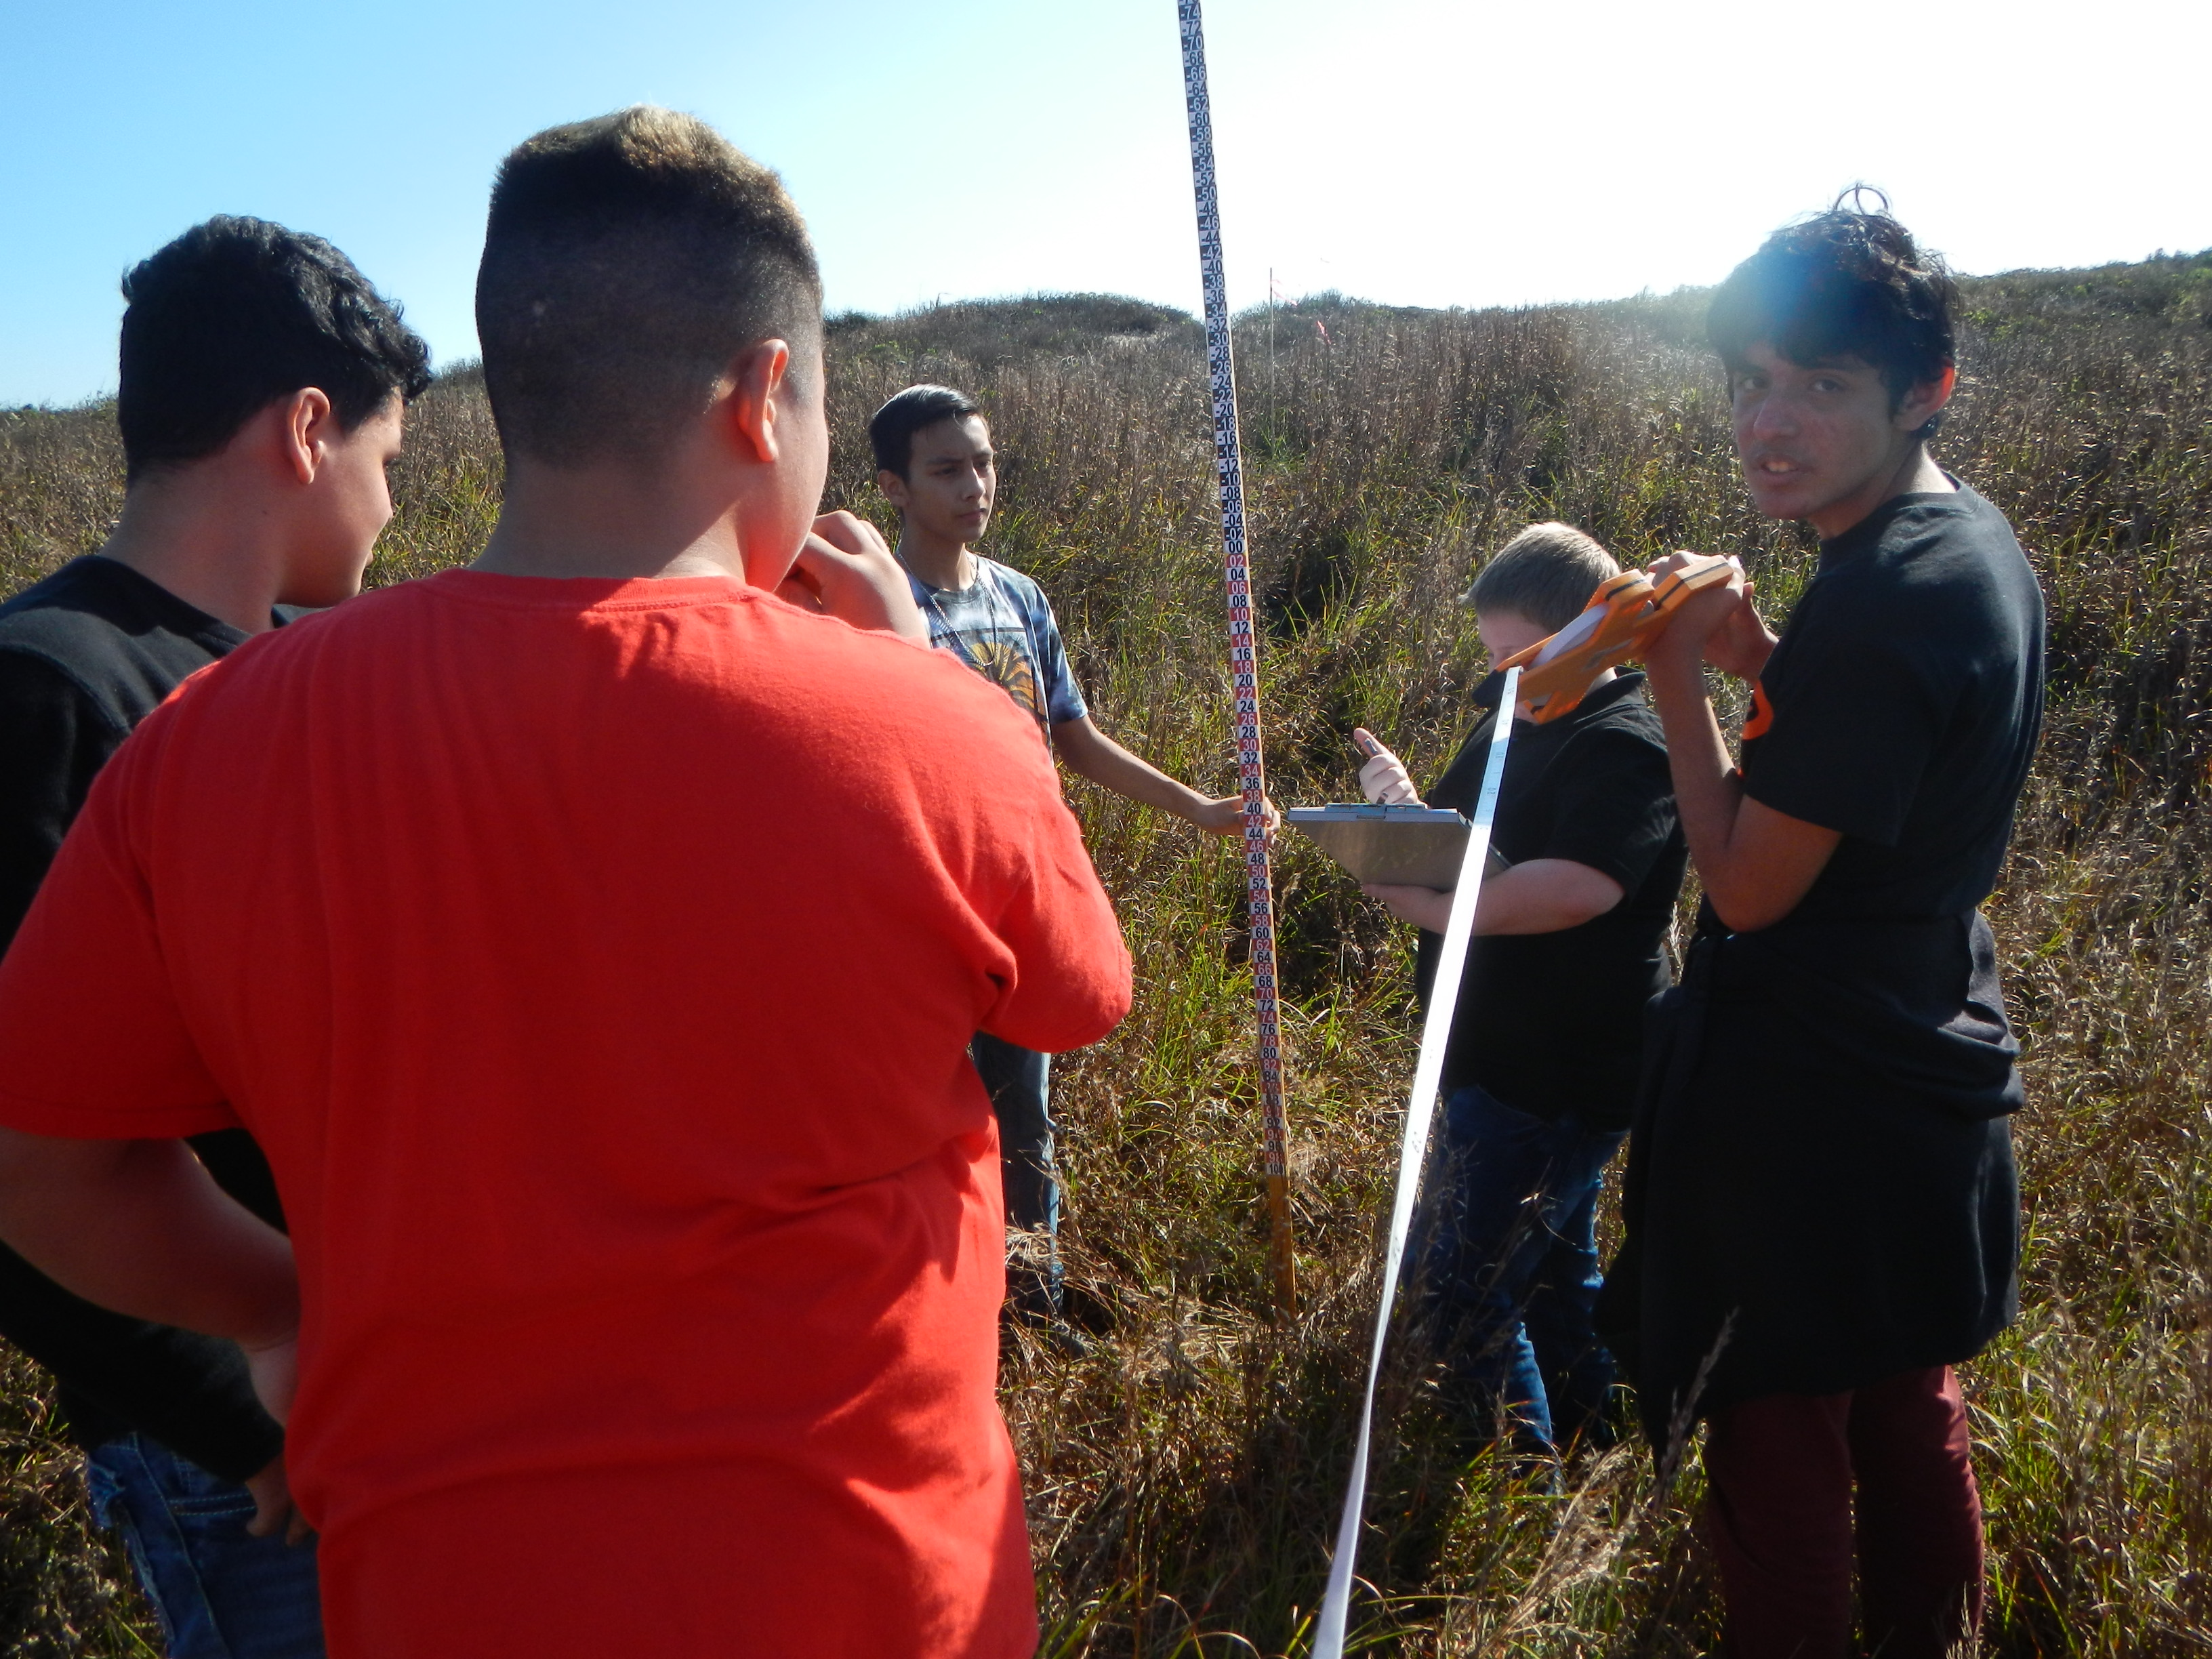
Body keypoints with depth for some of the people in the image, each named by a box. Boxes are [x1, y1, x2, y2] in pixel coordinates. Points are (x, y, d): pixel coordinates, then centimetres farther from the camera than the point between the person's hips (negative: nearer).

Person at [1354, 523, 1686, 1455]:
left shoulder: (1628, 747, -17)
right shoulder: (1511, 724, 12)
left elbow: (1576, 887, -33)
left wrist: (1429, 906, -28)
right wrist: (1403, 808, -4)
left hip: (1552, 1085, -10)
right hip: (1497, 1061, 10)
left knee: (1456, 1295, -8)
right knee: (1555, 1277, 22)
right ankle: (1592, 1459, 39)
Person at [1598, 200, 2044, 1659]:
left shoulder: (1882, 598, -26)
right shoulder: (1977, 542, 5)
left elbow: (1748, 884, -22)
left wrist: (1680, 678, -14)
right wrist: (1763, 662, 0)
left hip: (1813, 1112, -10)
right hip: (1930, 1063, 10)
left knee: (1778, 1437, 8)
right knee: (1906, 1403, 25)